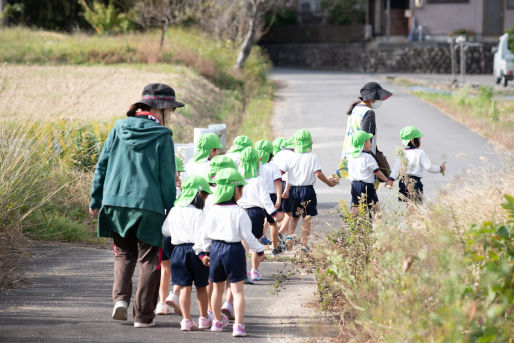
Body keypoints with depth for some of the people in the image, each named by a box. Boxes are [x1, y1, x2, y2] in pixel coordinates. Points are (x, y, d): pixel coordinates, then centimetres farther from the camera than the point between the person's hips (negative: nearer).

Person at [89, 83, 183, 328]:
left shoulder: (119, 129, 6)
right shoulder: (162, 136, -6)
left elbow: (102, 166, 9)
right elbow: (167, 177, -5)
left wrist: (96, 200, 15)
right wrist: (172, 209, 4)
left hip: (116, 202, 4)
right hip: (149, 205, -4)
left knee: (124, 254, 20)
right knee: (149, 259, 7)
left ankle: (120, 297, -2)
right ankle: (143, 314, 6)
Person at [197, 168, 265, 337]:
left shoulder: (212, 212, -2)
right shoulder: (239, 212, -15)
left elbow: (206, 235, 5)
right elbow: (247, 236, -12)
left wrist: (204, 252, 19)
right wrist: (259, 250, 3)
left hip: (216, 249, 5)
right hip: (234, 250, -5)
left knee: (217, 288, 19)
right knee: (237, 290, -1)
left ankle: (218, 321, 35)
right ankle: (238, 325, -9)